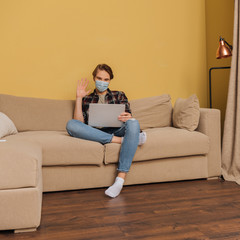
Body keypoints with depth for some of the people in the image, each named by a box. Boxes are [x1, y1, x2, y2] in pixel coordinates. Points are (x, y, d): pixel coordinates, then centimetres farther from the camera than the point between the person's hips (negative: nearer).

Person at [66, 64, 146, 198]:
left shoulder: (119, 95, 24)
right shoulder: (86, 99, 23)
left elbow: (129, 118, 9)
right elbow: (79, 122, 8)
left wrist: (128, 117, -16)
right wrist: (79, 98, 7)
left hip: (116, 131, 0)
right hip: (94, 134, 0)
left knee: (133, 123, -34)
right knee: (71, 125, -29)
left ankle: (120, 179, -41)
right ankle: (122, 140, -31)